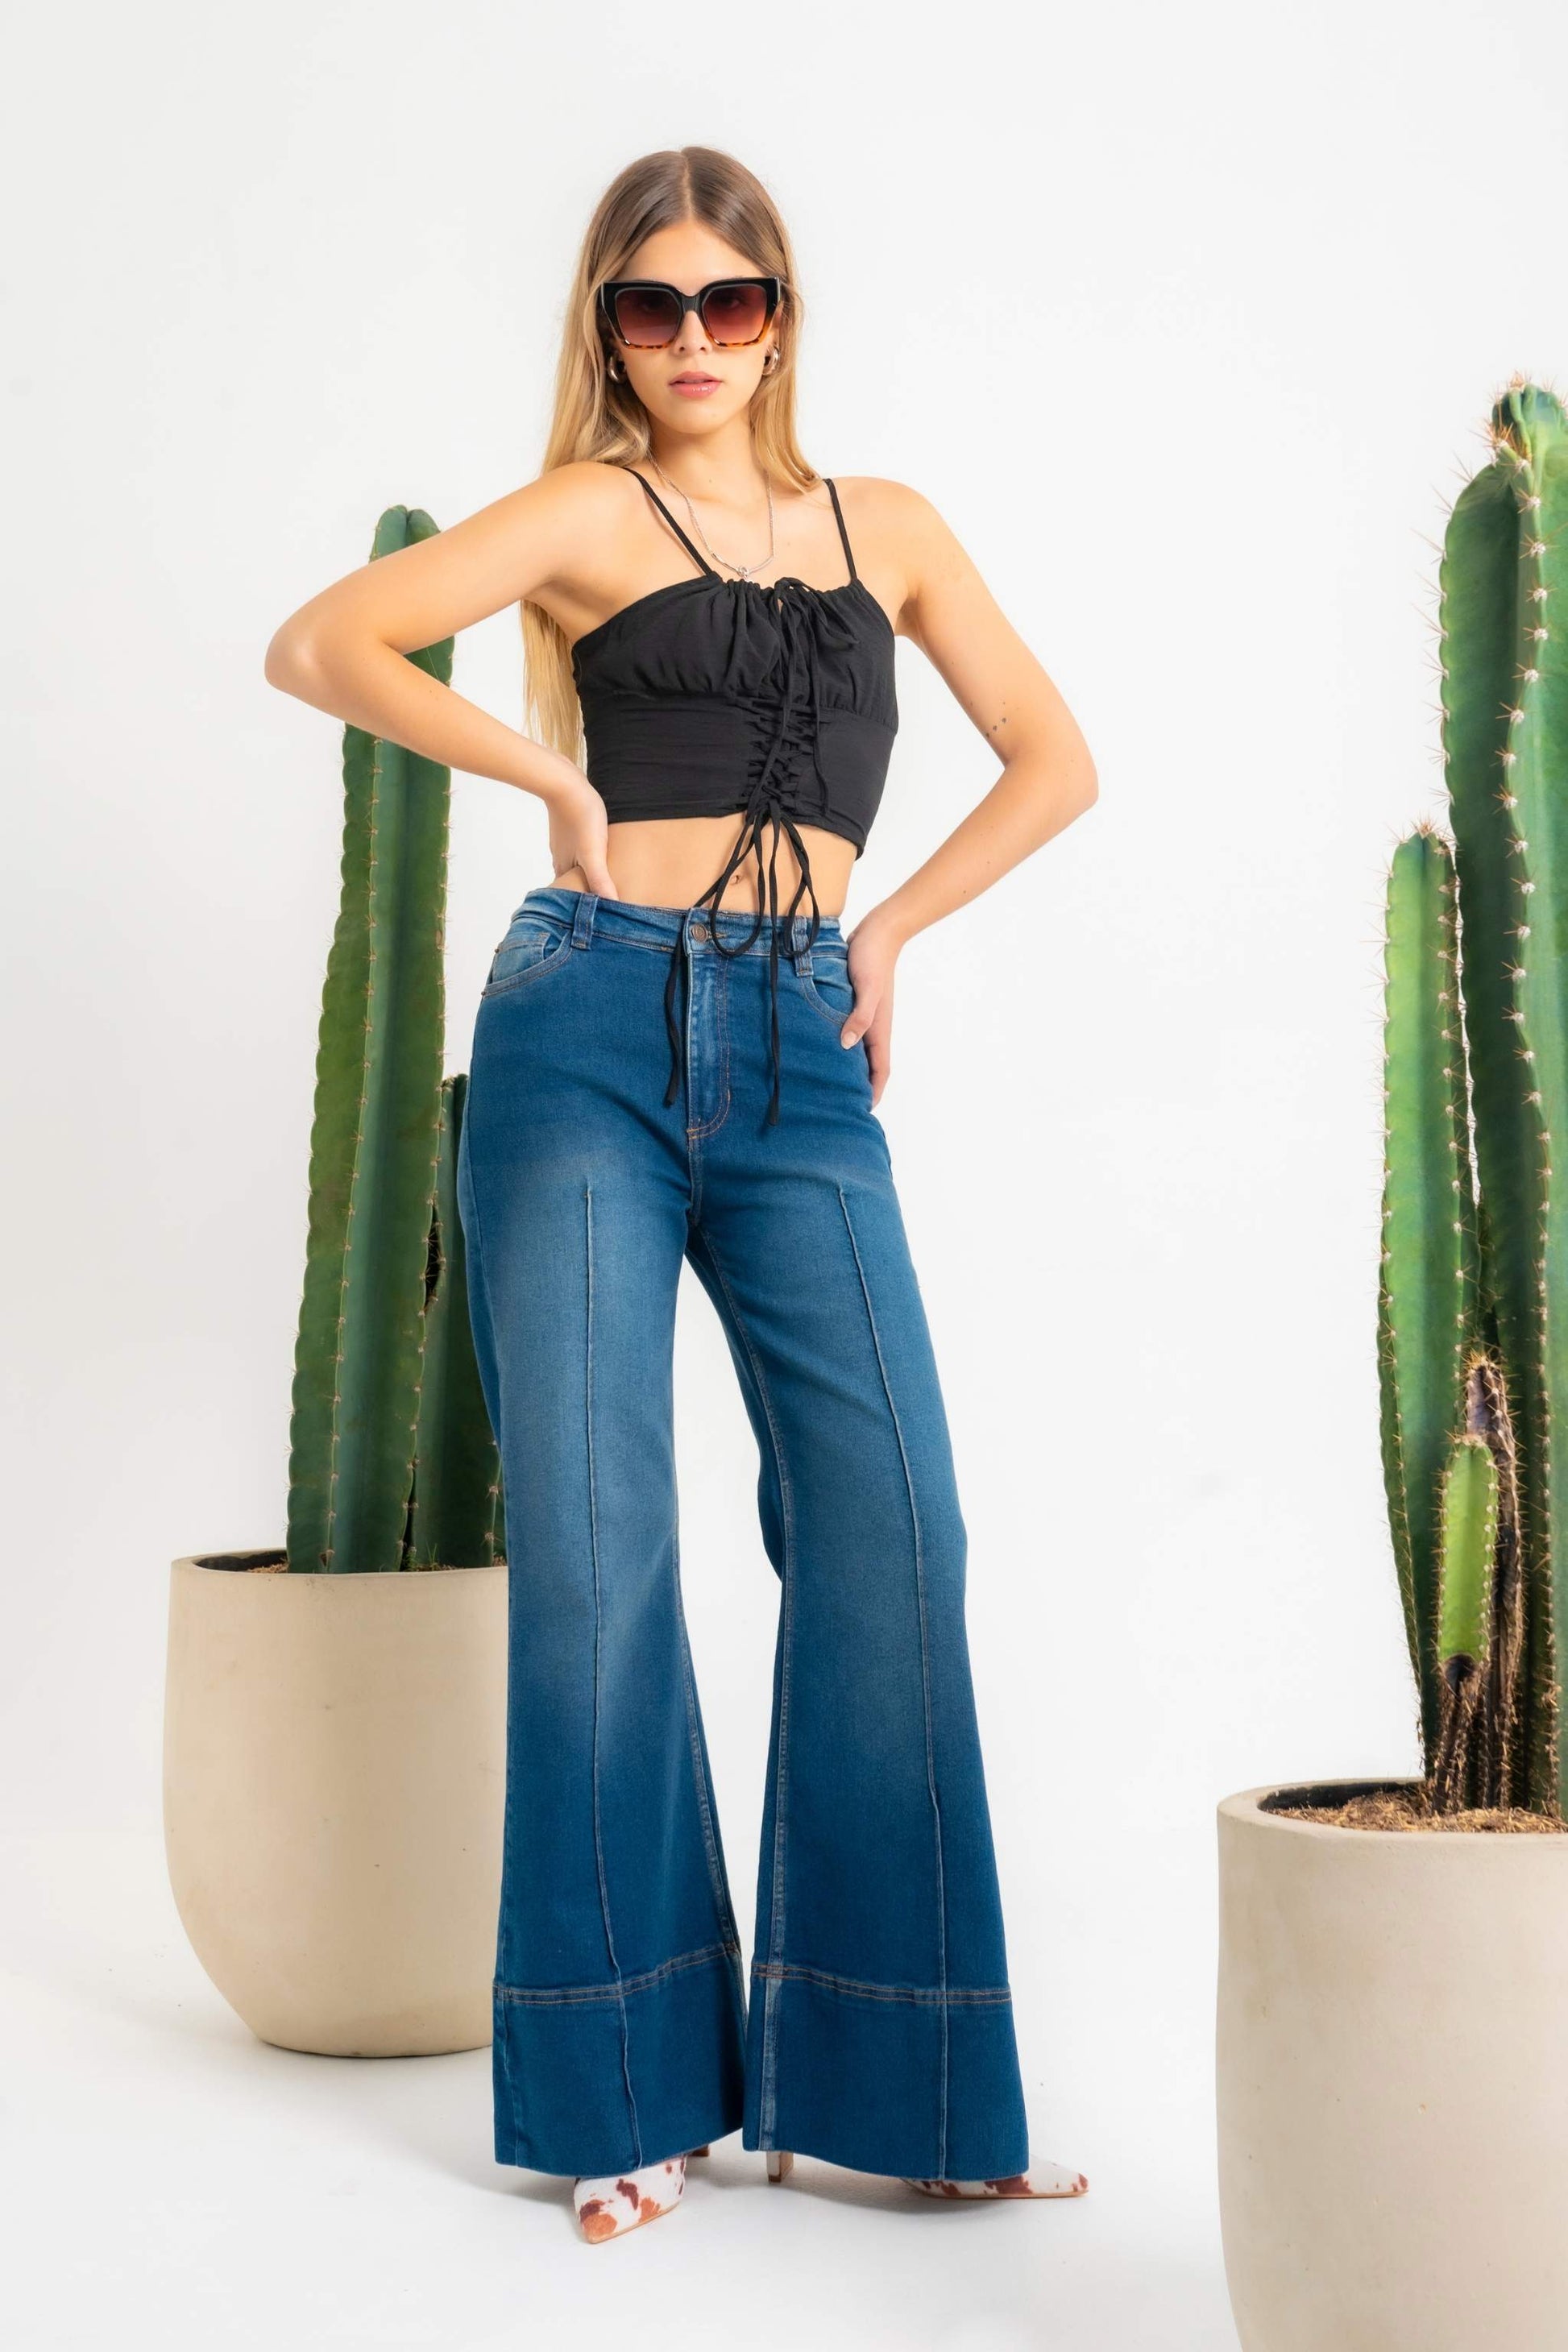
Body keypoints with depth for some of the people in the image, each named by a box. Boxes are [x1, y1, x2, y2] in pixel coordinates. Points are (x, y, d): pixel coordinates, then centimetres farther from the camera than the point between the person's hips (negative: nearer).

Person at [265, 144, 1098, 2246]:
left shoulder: (885, 525, 18)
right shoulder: (591, 514, 7)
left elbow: (1054, 758, 20)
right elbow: (320, 647, -4)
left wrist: (889, 927, 10)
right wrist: (551, 775, -4)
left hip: (803, 1066, 3)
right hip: (593, 1032, -3)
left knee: (890, 1528, -7)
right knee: (592, 1548, -4)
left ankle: (866, 2081, 5)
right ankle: (632, 2094, 9)